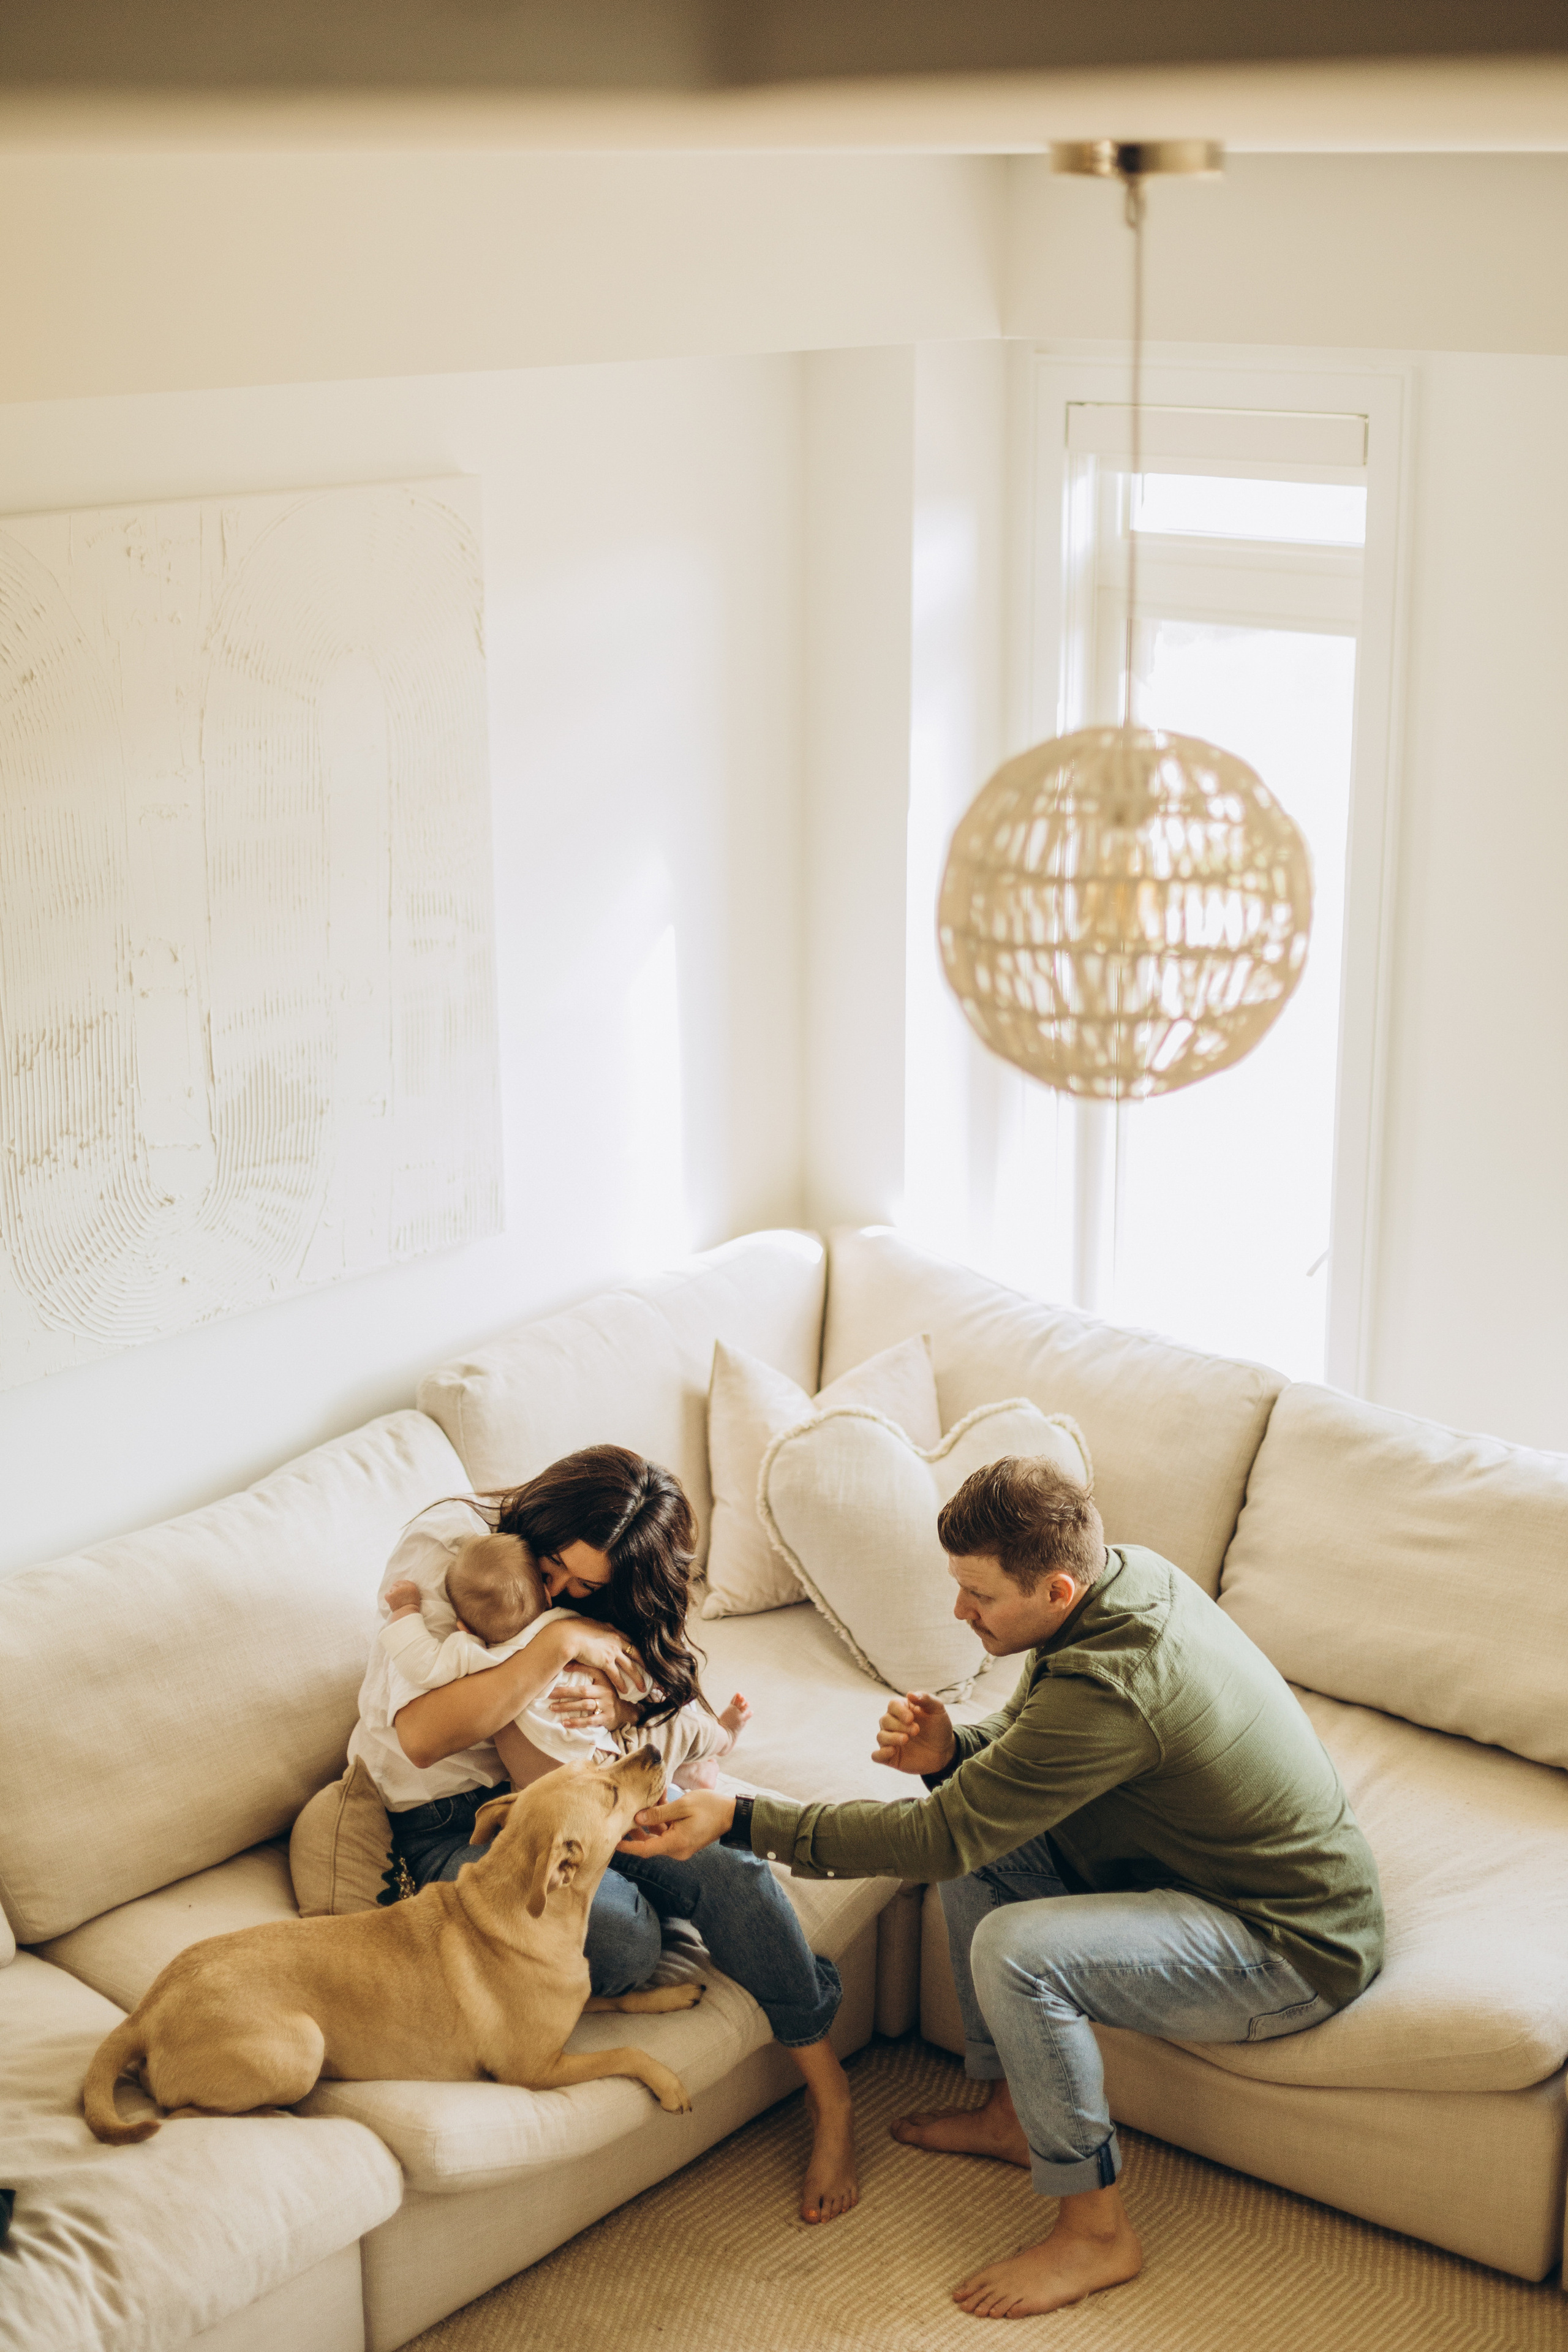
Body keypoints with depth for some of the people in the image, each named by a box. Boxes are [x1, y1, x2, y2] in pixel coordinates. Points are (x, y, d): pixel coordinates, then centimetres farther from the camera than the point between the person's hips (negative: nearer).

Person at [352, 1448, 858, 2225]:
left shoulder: (612, 1593, -4)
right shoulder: (441, 1546, -20)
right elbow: (418, 1737, -30)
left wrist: (621, 1711, -19)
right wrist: (559, 1645, -34)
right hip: (447, 1820, -4)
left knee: (732, 1871, -23)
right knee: (623, 1939, -31)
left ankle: (830, 2097, -6)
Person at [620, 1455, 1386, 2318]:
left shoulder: (1112, 1686, -33)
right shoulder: (1125, 1574, -5)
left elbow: (943, 1835, -28)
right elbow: (1021, 1735, 9)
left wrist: (738, 1818, -25)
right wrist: (948, 1751, -14)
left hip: (1297, 1953, -10)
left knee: (1016, 1951, -27)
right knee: (984, 1843, 7)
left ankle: (1095, 2232, -7)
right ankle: (1012, 2112, 21)